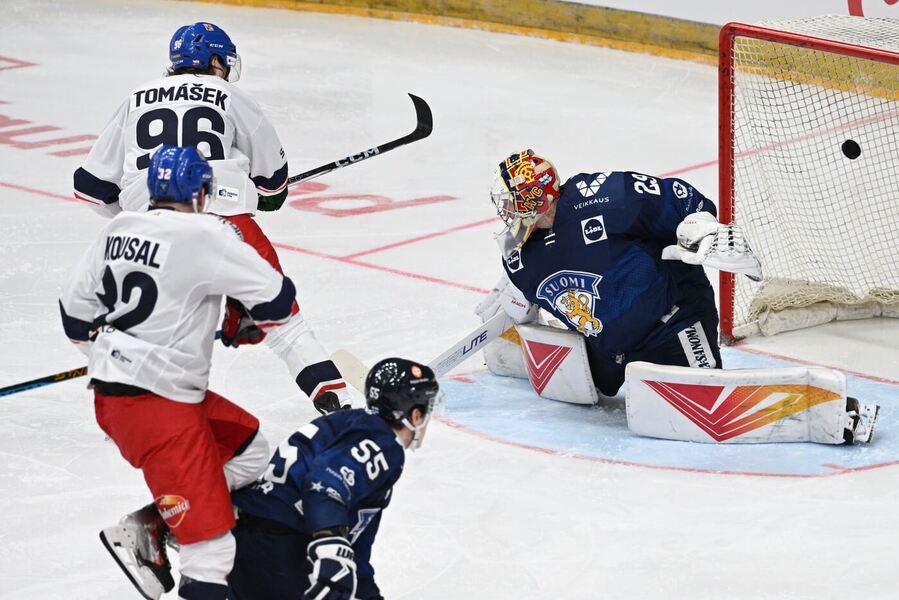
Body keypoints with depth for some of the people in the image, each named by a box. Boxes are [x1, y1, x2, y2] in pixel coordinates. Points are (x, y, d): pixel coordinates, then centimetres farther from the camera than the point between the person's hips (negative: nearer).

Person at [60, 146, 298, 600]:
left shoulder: (117, 231, 8)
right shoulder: (206, 236, -14)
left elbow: (75, 311, 16)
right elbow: (278, 301, -9)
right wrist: (253, 319, 14)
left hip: (111, 393, 9)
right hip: (157, 408, -9)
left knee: (248, 450, 22)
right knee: (211, 547, -7)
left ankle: (146, 528, 15)